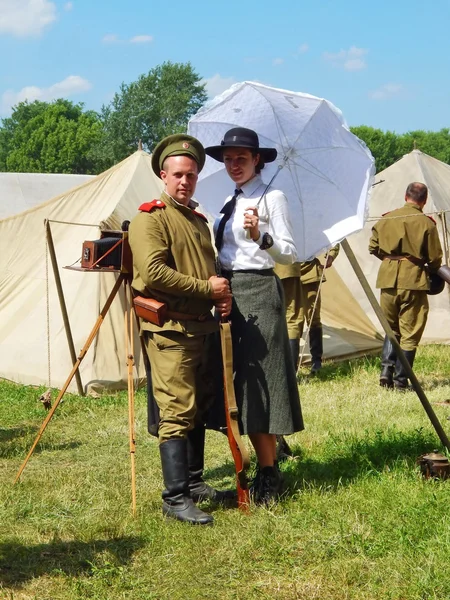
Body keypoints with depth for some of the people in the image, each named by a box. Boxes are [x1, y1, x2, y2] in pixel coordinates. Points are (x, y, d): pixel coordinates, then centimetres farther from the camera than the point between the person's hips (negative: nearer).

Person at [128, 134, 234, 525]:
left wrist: (223, 295, 4)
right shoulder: (150, 218, -8)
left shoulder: (199, 221, 18)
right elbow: (153, 273, -21)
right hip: (170, 329, -9)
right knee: (177, 412, -9)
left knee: (199, 408, 14)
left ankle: (194, 482, 26)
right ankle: (175, 498, -6)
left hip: (202, 328, 9)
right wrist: (206, 288, -15)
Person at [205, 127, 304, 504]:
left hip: (259, 291, -8)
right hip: (229, 292, 8)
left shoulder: (272, 198, -4)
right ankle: (266, 468, 16)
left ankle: (269, 476, -1)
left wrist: (260, 236, -27)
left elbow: (289, 254, -12)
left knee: (259, 382, -8)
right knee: (241, 381, 8)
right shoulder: (229, 203, 17)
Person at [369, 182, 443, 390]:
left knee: (391, 328, 19)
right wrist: (431, 269, 19)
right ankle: (401, 380, 4)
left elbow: (373, 248, 12)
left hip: (388, 279, 4)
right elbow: (435, 259, -2)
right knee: (409, 333, 4)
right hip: (413, 280, -4)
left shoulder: (386, 219, 5)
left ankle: (386, 369, 3)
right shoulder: (426, 223, -6)